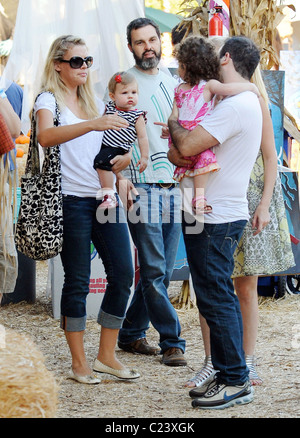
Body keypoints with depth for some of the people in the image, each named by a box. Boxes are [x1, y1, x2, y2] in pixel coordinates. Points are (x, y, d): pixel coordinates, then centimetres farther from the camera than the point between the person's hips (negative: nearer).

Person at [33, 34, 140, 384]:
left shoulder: (95, 102, 17)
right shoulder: (49, 99, -4)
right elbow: (45, 135, -26)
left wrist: (123, 157, 4)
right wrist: (93, 124, -39)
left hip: (105, 198, 6)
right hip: (72, 200, -6)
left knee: (123, 273, 0)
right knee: (77, 282, -2)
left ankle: (107, 355, 13)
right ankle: (79, 363, 9)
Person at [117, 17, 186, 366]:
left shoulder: (173, 84, 16)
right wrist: (120, 176, -18)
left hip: (174, 187, 6)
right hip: (141, 188, -6)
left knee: (160, 271, 8)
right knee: (154, 272, -6)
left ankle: (131, 334, 20)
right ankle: (172, 342, 1)